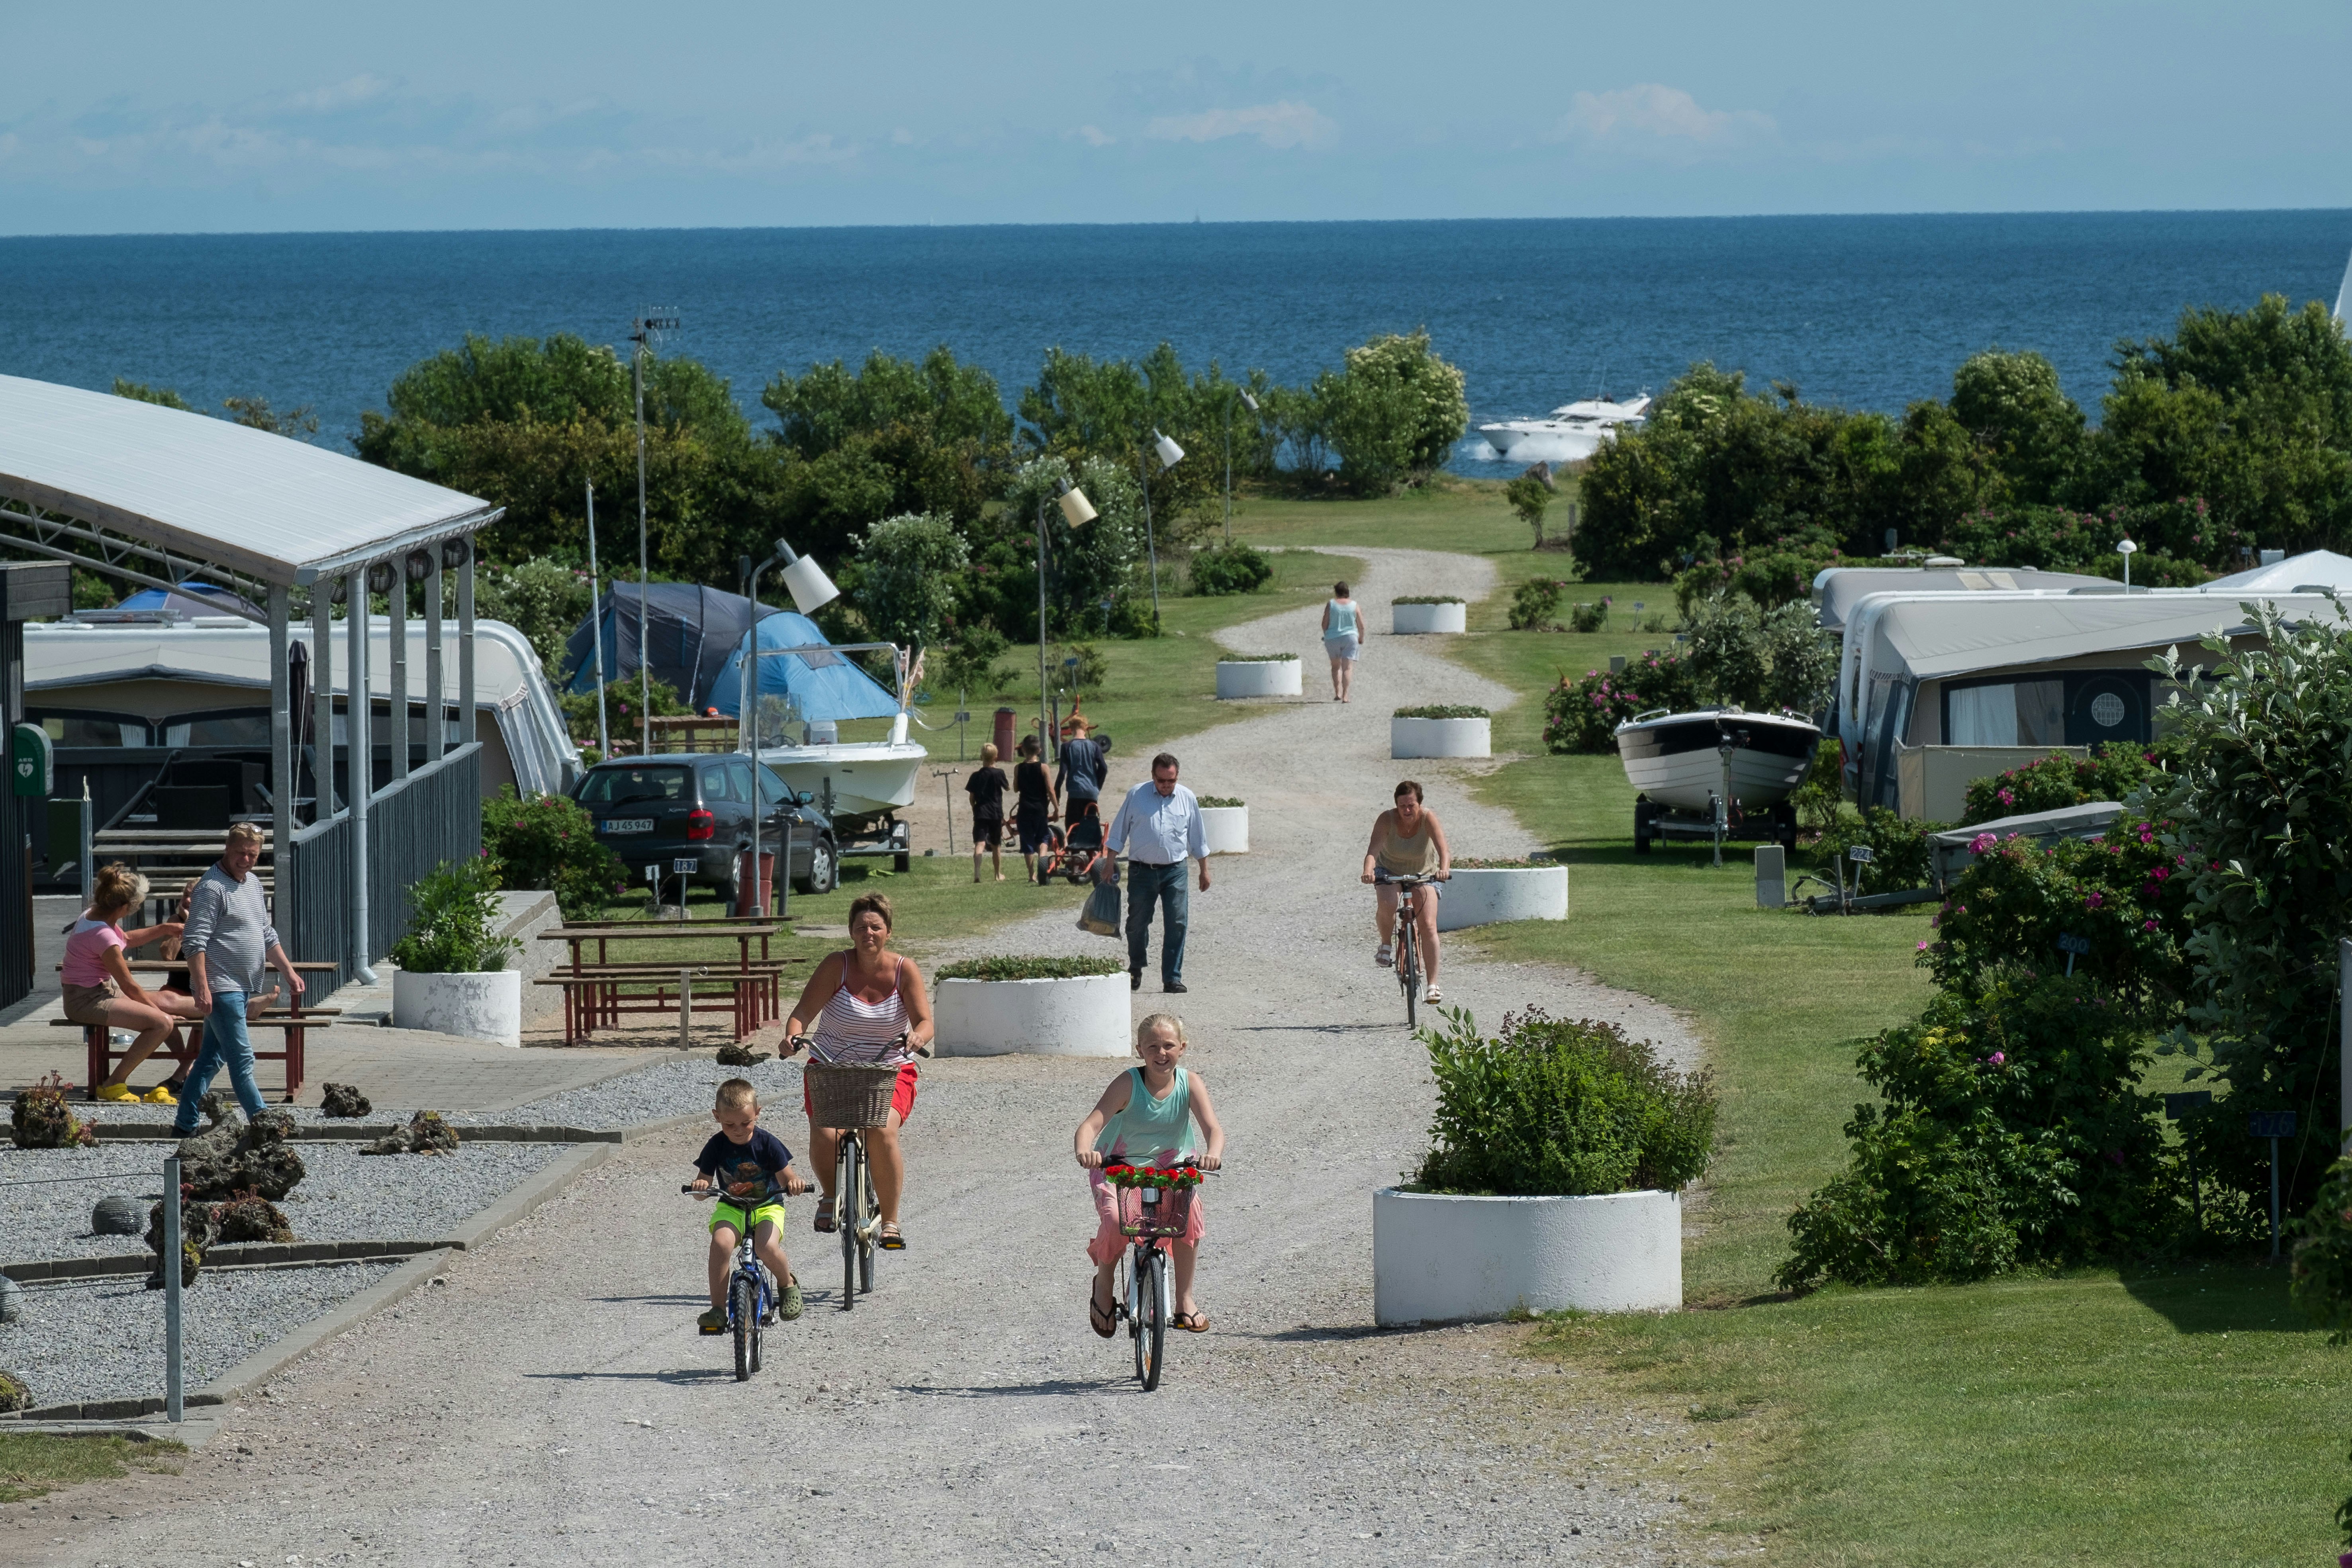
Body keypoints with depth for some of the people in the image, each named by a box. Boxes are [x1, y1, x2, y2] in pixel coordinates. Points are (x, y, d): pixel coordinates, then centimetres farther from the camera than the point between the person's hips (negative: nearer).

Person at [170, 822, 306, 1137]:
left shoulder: (253, 884, 15)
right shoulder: (213, 887, -13)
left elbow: (268, 936, 25)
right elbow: (195, 942, -18)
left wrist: (289, 972, 18)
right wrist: (203, 988, -24)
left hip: (243, 988, 9)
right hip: (220, 988, -9)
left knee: (213, 1058, 12)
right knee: (242, 1059, -9)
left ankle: (185, 1124, 18)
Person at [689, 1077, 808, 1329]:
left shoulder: (767, 1143, -10)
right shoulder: (717, 1146, -7)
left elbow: (786, 1178, -8)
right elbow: (704, 1181, -4)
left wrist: (796, 1182, -32)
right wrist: (700, 1186, -29)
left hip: (767, 1206, -2)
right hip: (731, 1206, 2)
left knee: (767, 1247, -32)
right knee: (721, 1243, -31)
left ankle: (788, 1284, 3)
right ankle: (717, 1309, -23)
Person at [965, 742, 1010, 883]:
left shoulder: (976, 776, 0)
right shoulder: (999, 774, -5)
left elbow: (972, 797, 5)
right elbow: (1007, 788, 11)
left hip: (980, 814, 0)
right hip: (996, 813, 0)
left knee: (980, 844, -11)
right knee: (996, 845, 16)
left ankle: (977, 873, -31)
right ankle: (999, 874, 29)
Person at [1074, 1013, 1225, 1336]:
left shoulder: (1190, 1083, -13)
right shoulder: (1129, 1084, -20)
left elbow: (1213, 1128, -23)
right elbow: (1091, 1124, -30)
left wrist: (1213, 1153, -48)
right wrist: (1084, 1151, -53)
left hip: (1166, 1167, 2)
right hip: (1115, 1167, -2)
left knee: (1188, 1212, -27)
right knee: (1115, 1220, -32)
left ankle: (1185, 1300, -11)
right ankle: (1103, 1285, -1)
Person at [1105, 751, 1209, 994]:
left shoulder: (1187, 798, 4)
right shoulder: (1136, 796, -1)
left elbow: (1198, 838, 14)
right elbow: (1119, 832, 5)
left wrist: (1204, 870, 15)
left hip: (1174, 871, 0)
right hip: (1142, 871, 0)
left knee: (1176, 925, -7)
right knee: (1137, 923, 7)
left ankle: (1172, 979, -3)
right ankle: (1135, 969, 31)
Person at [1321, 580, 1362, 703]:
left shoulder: (1331, 605, -4)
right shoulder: (1354, 605, -1)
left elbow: (1325, 624, -3)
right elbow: (1361, 625, 1)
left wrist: (1326, 636, 14)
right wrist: (1361, 639, 16)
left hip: (1333, 638, 0)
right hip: (1350, 638, 0)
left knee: (1336, 666, 17)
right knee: (1348, 668, -1)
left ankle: (1337, 692, 8)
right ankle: (1345, 695, -12)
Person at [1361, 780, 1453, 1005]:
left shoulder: (1428, 818, -26)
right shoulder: (1387, 819, -25)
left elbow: (1443, 848, -38)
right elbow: (1374, 849, -36)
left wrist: (1444, 868, -59)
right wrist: (1368, 870, -57)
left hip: (1425, 874, 0)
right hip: (1390, 871, 0)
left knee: (1428, 926, -16)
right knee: (1387, 904, -32)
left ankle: (1433, 985, -10)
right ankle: (1386, 944, -1)